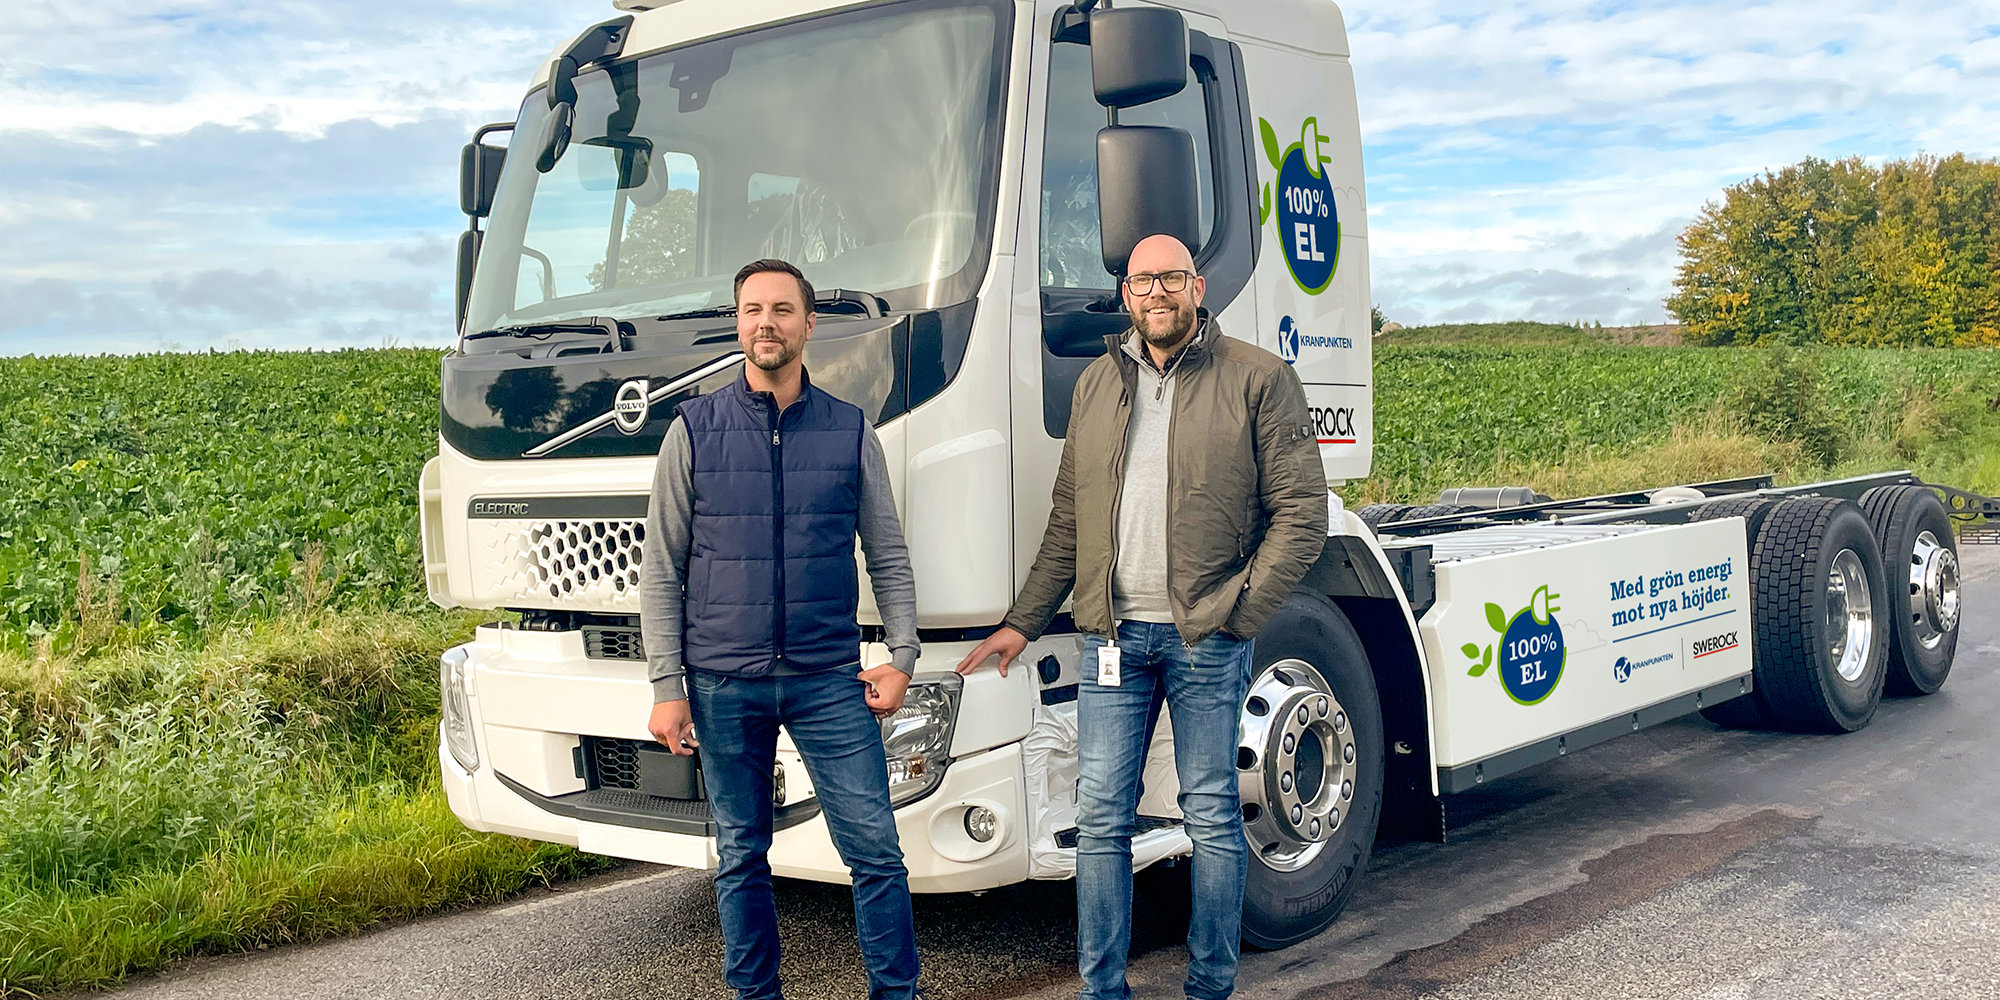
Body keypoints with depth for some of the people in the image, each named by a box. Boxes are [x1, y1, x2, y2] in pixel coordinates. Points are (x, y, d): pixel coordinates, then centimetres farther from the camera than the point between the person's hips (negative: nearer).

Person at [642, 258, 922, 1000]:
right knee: (740, 857, 10)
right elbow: (660, 570, 3)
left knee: (876, 849, -2)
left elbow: (889, 558, 11)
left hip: (828, 679, 0)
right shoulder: (694, 429, 3)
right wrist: (667, 686, -4)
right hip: (723, 684, 0)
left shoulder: (851, 432, 5)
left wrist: (902, 657, 0)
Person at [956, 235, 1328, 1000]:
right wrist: (1023, 621, 12)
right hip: (1113, 636, 4)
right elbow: (1066, 522, 17)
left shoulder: (1259, 378, 0)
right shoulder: (1097, 384, 14)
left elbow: (1302, 512, -4)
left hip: (1205, 641, -3)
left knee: (1212, 820, 5)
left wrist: (1239, 613, -10)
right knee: (1100, 820, 5)